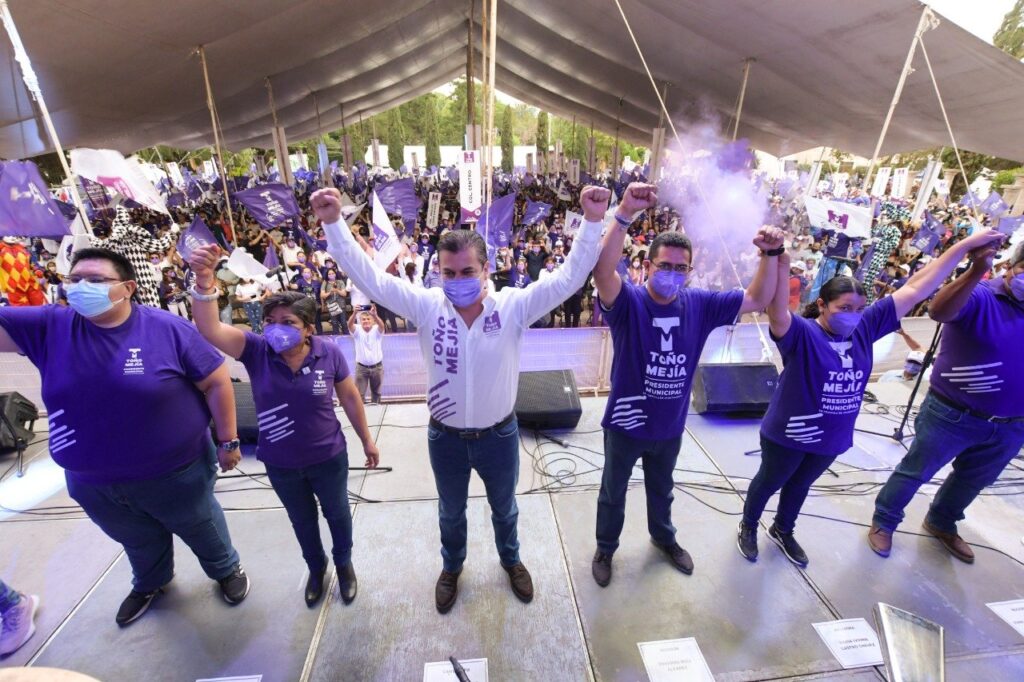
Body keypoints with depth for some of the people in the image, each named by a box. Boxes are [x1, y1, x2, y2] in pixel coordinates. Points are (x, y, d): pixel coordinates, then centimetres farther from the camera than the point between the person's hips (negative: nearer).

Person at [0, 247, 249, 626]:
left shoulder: (167, 328, -19)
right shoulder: (50, 326, -8)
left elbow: (217, 381, -16)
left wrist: (228, 440, -13)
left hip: (175, 473, -4)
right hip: (92, 482, 4)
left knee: (202, 530, 20)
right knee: (138, 541, 30)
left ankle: (227, 570, 50)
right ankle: (149, 583, 61)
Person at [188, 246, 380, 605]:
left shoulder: (329, 353, -19)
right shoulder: (256, 350, -17)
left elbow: (350, 397, -8)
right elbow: (209, 329, -31)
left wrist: (367, 441, -2)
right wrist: (205, 280, -47)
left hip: (328, 458, -1)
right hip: (280, 464, 2)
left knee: (337, 514, 23)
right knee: (302, 521, 27)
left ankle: (344, 563, 52)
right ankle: (316, 567, 56)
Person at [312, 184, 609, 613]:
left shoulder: (513, 306, -19)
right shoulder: (427, 306, -16)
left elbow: (569, 277, -23)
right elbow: (369, 278, -18)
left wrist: (592, 221, -33)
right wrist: (333, 223, -27)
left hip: (499, 435, 0)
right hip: (445, 437, 1)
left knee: (504, 507, 28)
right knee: (450, 512, 28)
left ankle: (510, 559, 60)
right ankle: (452, 566, 59)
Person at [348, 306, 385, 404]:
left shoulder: (377, 330, -8)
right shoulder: (357, 330, -6)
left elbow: (381, 325, -31)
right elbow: (350, 324, -27)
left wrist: (374, 315, -52)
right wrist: (354, 313, -49)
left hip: (377, 367, 1)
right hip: (361, 367, -1)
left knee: (376, 392, 18)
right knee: (359, 393, 2)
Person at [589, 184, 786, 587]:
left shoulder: (700, 304, -7)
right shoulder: (628, 302, -21)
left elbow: (758, 300, -1)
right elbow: (602, 270, -41)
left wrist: (771, 255, -16)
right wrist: (625, 214, -51)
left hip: (669, 425, 4)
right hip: (625, 423, -4)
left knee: (661, 489, 31)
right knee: (613, 493, 19)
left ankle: (663, 537, 59)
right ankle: (605, 548, 45)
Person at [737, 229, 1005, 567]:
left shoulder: (865, 328, -5)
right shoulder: (802, 333, -24)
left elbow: (914, 290, -3)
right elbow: (778, 312, -46)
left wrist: (966, 246, -3)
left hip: (832, 438, 6)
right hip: (788, 434, -6)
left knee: (800, 485, 27)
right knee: (768, 482, 17)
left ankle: (783, 531, 51)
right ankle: (748, 526, 42)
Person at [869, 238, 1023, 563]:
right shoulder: (980, 296, -19)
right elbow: (939, 311, -41)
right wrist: (976, 272, -54)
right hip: (953, 415, -7)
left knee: (972, 481, 25)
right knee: (915, 472, 9)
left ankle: (942, 523, 49)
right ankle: (883, 522, 29)